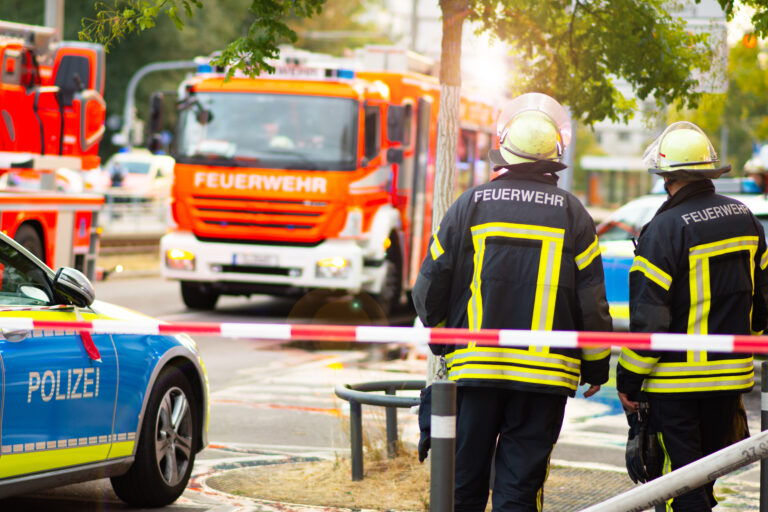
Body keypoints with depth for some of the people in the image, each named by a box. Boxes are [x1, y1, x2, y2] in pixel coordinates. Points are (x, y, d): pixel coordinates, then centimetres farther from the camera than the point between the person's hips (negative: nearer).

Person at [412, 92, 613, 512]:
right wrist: (596, 368, 13)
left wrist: (443, 342, 21)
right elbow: (591, 303, 0)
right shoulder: (572, 215, 0)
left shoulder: (471, 205, 0)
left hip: (474, 368, 1)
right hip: (544, 375, 0)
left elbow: (430, 288, 3)